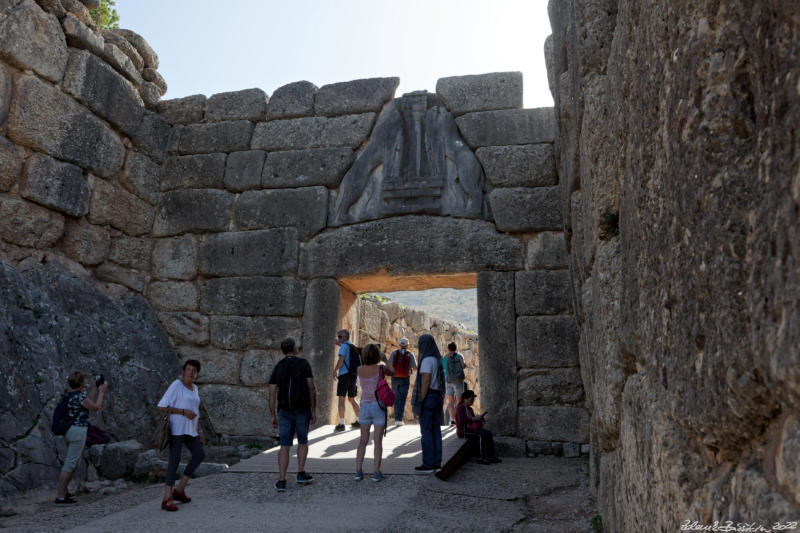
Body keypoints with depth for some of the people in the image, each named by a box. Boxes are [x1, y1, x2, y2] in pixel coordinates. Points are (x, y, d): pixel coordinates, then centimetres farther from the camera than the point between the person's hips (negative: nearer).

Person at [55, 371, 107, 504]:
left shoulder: (71, 394, 9)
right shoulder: (79, 396, -19)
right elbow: (96, 407, -6)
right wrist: (102, 391, 2)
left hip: (70, 431, 10)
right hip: (78, 432, -10)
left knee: (72, 463, 20)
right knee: (69, 465, -4)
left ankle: (62, 492, 28)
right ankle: (60, 497, 0)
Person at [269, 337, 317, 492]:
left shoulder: (278, 367, 4)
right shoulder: (303, 363, -4)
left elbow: (272, 394, 1)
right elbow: (312, 389, -8)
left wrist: (273, 416, 7)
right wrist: (314, 411, -2)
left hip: (284, 411, 2)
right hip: (302, 410, -2)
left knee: (285, 446, 5)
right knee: (302, 441, 18)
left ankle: (281, 481, 0)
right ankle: (301, 474, 14)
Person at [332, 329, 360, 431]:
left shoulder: (344, 346, -6)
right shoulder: (353, 347, 18)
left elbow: (341, 358, -17)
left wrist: (335, 370, -10)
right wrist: (339, 345, 41)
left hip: (344, 374, -8)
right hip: (353, 375, 8)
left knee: (341, 399, -6)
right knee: (351, 399, 18)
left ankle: (341, 423, -12)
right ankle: (359, 420, 21)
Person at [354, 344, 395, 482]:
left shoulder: (359, 370, -2)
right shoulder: (381, 368, -10)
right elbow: (392, 372, 13)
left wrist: (374, 349, 26)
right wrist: (385, 359, 27)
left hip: (365, 407, 3)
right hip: (378, 406, -3)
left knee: (363, 441, 13)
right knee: (378, 441, 4)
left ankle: (358, 471, 10)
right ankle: (376, 473, 4)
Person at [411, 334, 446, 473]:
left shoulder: (427, 360, -16)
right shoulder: (437, 360, 12)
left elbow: (426, 382, -20)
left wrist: (420, 403, -16)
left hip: (427, 398, -9)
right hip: (437, 397, 9)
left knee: (426, 432, -2)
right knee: (435, 431, 10)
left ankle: (428, 465, 2)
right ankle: (436, 463, 13)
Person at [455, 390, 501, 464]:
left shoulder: (470, 409, 17)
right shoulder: (460, 408, -12)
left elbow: (473, 421, 16)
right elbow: (461, 420, -26)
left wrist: (479, 418, -6)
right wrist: (474, 418, -25)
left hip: (471, 428, 9)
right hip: (463, 430, -9)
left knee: (489, 433, -10)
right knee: (482, 434, -28)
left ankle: (491, 456, -14)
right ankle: (483, 458, -26)